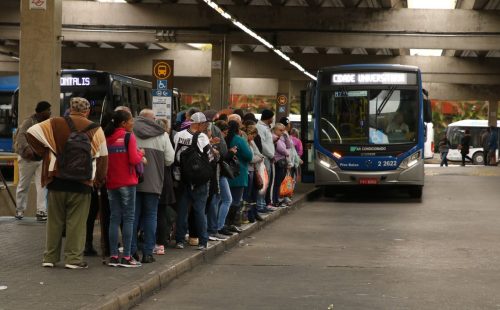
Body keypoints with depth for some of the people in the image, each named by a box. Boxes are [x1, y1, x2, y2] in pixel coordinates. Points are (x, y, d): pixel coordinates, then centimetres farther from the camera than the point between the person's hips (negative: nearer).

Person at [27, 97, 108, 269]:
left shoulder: (55, 124, 0)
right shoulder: (96, 130, 0)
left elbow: (31, 132, -6)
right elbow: (102, 157, 4)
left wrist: (43, 152, 5)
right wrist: (100, 179, 17)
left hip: (56, 181, 1)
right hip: (82, 184, -1)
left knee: (54, 221, 11)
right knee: (76, 222, 4)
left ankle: (50, 257, 15)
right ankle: (74, 258, 3)